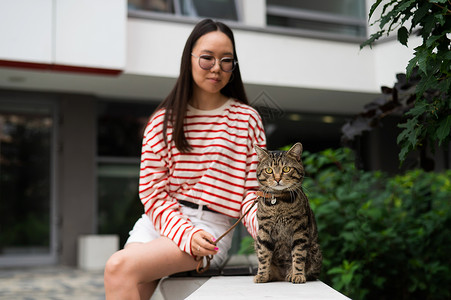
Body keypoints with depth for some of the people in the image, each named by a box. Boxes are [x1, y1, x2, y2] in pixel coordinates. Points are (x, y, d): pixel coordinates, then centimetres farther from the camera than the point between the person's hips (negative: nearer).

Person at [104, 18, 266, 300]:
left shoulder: (247, 119, 6)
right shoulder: (163, 120, 10)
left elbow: (252, 190, 4)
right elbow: (153, 192, 4)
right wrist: (185, 233, -14)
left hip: (212, 226, -3)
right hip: (159, 221, 3)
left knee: (120, 266, -26)